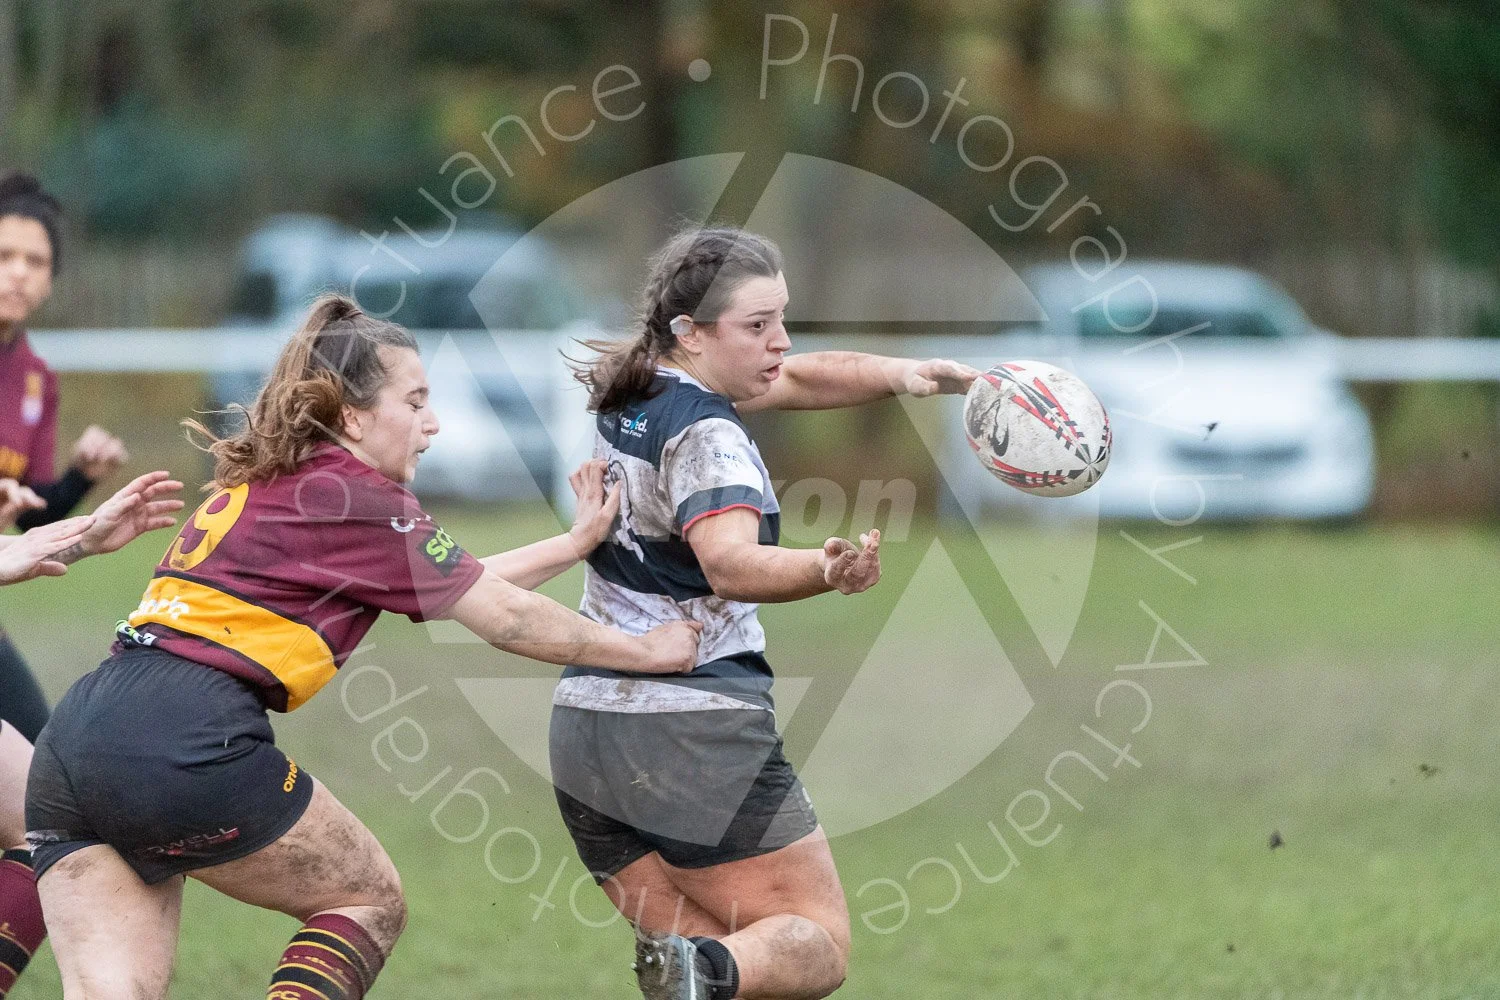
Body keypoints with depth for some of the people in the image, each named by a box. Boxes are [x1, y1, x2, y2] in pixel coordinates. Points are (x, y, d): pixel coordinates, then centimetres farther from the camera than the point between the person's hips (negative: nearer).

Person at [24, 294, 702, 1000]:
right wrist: (645, 651, 17)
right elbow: (504, 617, 5)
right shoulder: (356, 498, -1)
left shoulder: (271, 484, 25)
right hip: (187, 744, -8)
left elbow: (465, 586, 32)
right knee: (371, 903, 13)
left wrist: (576, 542, 36)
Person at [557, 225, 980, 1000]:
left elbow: (801, 378, 14)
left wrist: (905, 374, -3)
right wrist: (828, 572, -51)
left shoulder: (629, 391, 10)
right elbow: (732, 564, -32)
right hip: (699, 731, -8)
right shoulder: (704, 434, -15)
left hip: (583, 725, 8)